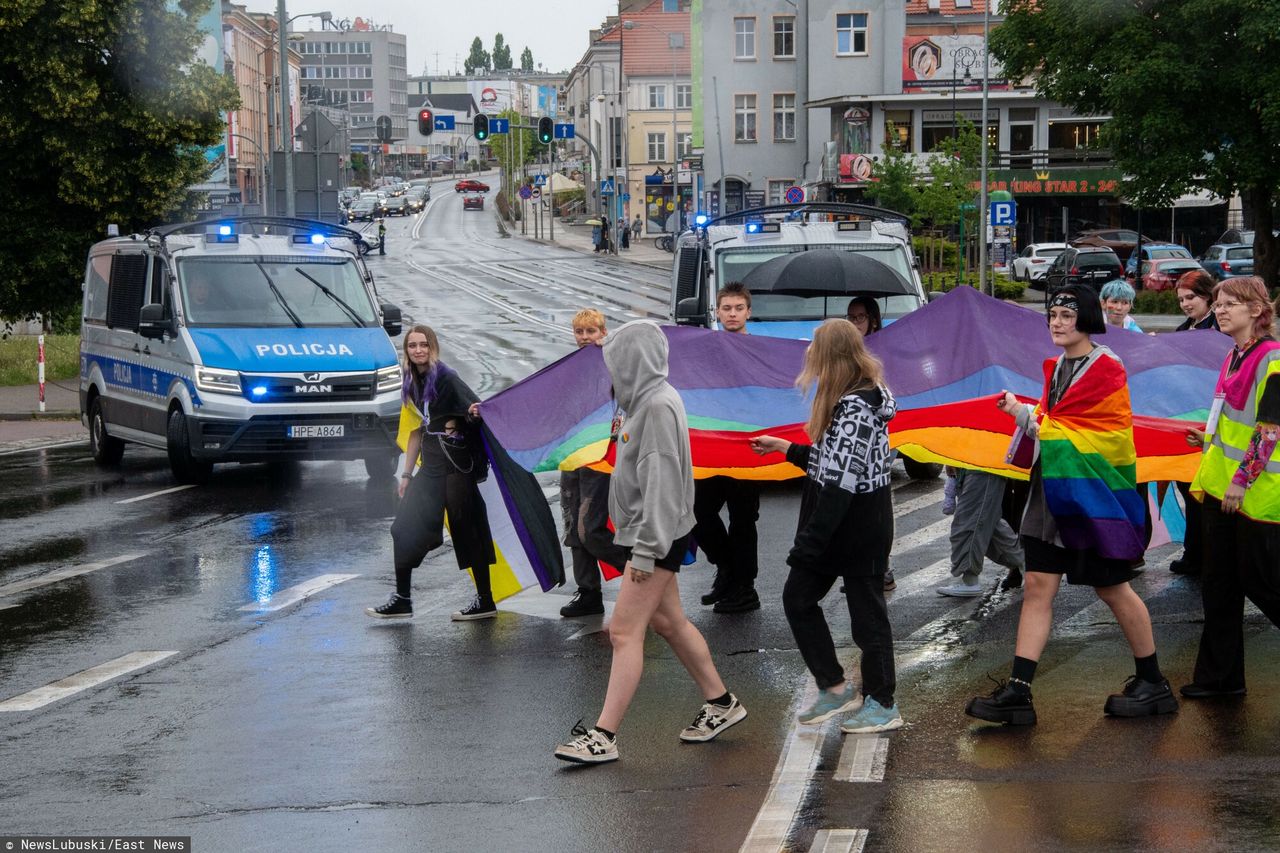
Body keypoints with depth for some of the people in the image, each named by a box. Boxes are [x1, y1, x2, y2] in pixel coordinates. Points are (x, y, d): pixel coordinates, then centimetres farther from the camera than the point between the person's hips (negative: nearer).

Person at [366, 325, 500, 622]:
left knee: (466, 529, -2)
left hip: (457, 464, -7)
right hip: (431, 465, 7)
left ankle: (485, 601, 7)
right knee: (405, 527, 5)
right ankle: (401, 599, 12)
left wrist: (477, 413, -40)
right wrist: (407, 473, 18)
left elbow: (477, 408, -16)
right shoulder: (413, 384, 12)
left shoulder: (447, 378, -9)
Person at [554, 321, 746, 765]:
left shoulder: (659, 406, -18)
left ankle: (604, 735, -9)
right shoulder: (645, 402, 13)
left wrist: (645, 549, -24)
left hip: (658, 536, -10)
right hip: (650, 537, 10)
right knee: (669, 622, 17)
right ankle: (721, 703, 29)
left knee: (624, 631, -10)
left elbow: (661, 481, -23)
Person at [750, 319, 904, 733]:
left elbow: (842, 479, -26)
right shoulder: (848, 400, 10)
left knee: (866, 610, 2)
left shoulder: (855, 407, -22)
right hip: (838, 526, 10)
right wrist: (785, 447, 25)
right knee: (797, 597, 13)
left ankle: (882, 705, 15)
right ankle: (834, 688, 19)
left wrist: (809, 543, -25)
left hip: (859, 528, -10)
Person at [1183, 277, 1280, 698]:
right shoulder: (1234, 357, 13)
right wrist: (1210, 440, 15)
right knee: (1220, 584, 10)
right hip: (1221, 488, 9)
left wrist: (1243, 478, -19)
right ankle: (1220, 675, 17)